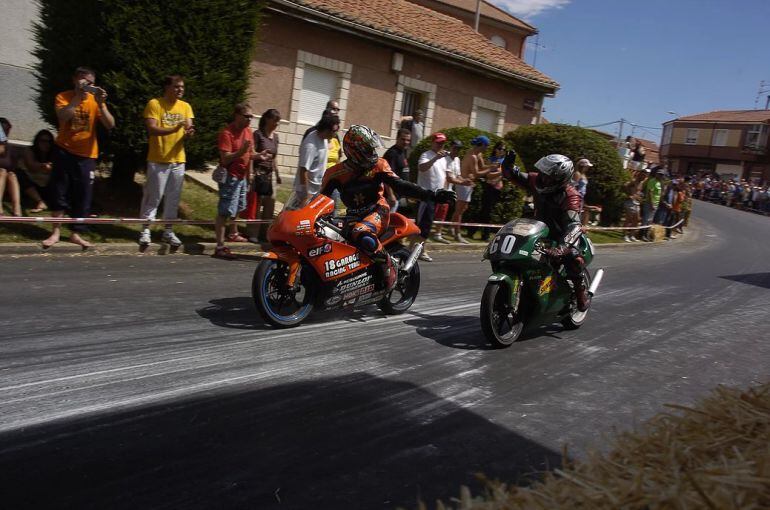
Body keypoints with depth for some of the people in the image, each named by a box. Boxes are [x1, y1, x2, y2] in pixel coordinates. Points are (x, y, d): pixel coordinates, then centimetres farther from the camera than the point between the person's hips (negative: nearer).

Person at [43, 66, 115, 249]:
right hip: (64, 151, -2)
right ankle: (56, 232, 8)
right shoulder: (63, 97, -4)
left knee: (83, 195, 4)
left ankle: (76, 233, 17)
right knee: (59, 190, -2)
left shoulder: (95, 100, 1)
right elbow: (62, 116, -24)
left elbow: (110, 125, -11)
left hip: (87, 155, 2)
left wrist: (101, 104, -24)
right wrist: (78, 97, -29)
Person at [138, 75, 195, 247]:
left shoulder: (185, 106, 10)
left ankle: (168, 231, 19)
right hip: (158, 160, -5)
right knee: (153, 196, 0)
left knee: (173, 198, 9)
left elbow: (189, 128, 2)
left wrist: (189, 133, -23)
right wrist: (173, 129, -31)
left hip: (178, 160, 5)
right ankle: (145, 230, 10)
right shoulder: (154, 104, -5)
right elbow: (151, 129, -15)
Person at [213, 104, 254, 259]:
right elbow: (225, 159, -22)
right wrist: (240, 151, -34)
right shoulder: (227, 133, -16)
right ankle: (220, 247, -13)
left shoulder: (249, 132, 8)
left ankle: (233, 233, 47)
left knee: (238, 207, 25)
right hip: (230, 177, -9)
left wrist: (249, 175, 9)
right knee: (224, 212, -11)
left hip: (242, 176, 9)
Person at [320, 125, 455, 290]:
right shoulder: (336, 173, -4)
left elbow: (399, 185, -13)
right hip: (354, 216, 3)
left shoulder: (378, 165, -5)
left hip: (377, 210, -3)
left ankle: (388, 265, -14)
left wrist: (431, 195, -24)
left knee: (362, 235, -36)